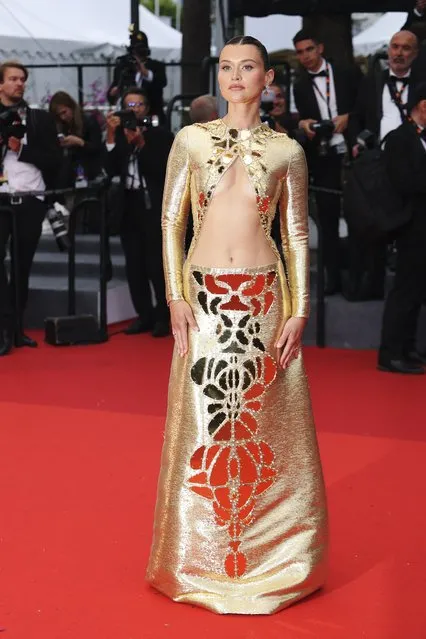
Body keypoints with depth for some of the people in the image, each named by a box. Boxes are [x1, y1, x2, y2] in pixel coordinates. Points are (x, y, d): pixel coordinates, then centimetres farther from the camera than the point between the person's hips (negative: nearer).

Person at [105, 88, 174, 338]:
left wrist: (141, 144, -17)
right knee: (134, 265, 6)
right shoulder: (119, 136, 8)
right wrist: (111, 136, -11)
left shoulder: (161, 135, -2)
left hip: (155, 205, -4)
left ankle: (164, 316, 4)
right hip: (129, 205, 4)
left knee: (157, 264, -5)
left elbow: (162, 170, -12)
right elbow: (111, 169, -4)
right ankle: (145, 315, 15)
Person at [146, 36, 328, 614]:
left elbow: (297, 235, 4)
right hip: (205, 295, 0)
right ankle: (201, 555, 19)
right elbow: (171, 221, 4)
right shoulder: (191, 140, 5)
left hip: (265, 298, 0)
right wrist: (176, 297, -5)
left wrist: (299, 310, -3)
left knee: (264, 424, 4)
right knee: (203, 421, 5)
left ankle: (267, 554, 20)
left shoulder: (286, 150, 4)